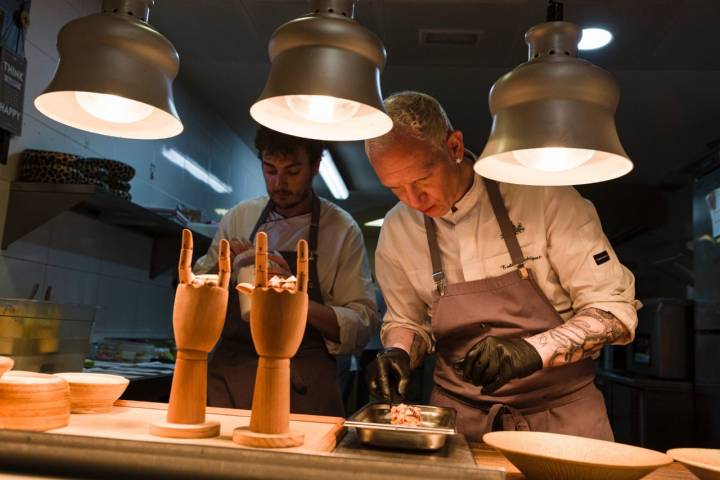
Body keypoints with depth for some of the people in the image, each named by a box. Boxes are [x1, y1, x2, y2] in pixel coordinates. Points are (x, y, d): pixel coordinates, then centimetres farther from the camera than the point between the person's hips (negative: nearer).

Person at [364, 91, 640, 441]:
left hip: (561, 414, 0)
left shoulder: (542, 196, -14)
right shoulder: (396, 230, -4)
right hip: (460, 419, 1)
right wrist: (396, 353, -10)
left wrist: (530, 351, -25)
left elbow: (614, 310, -11)